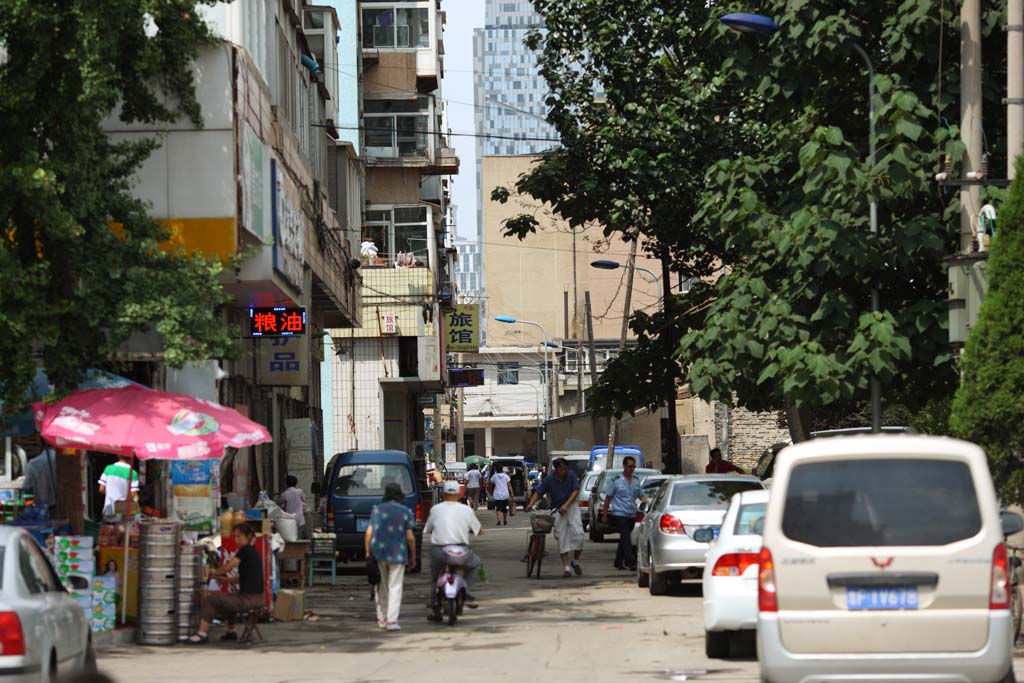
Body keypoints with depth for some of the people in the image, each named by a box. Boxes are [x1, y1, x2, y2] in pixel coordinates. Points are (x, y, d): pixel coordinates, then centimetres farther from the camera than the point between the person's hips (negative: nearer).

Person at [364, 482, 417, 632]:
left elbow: (369, 532, -1)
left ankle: (382, 618, 19)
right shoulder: (406, 512, -1)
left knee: (381, 586, 15)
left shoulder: (377, 509, 3)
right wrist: (413, 557, 6)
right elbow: (410, 537, -4)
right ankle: (392, 620, -9)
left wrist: (368, 552, 5)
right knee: (395, 587, 0)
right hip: (398, 555, -2)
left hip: (378, 552, 2)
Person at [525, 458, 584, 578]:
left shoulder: (571, 475, -1)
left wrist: (566, 505, -16)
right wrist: (531, 504, -23)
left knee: (578, 534, -10)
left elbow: (575, 491, -5)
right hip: (557, 509, 0)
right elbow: (538, 493, -5)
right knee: (562, 538, -2)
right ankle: (566, 567, 0)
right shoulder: (549, 480, -4)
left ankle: (575, 561, 12)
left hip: (571, 507, 1)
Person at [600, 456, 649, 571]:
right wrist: (604, 515, 0)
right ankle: (631, 562, -21)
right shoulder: (616, 481, -3)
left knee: (624, 539, 12)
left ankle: (619, 562, 22)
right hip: (620, 514, -6)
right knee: (626, 538, -14)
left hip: (632, 515, 6)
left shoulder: (636, 481, 12)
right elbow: (608, 498, 1)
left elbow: (641, 496, 17)